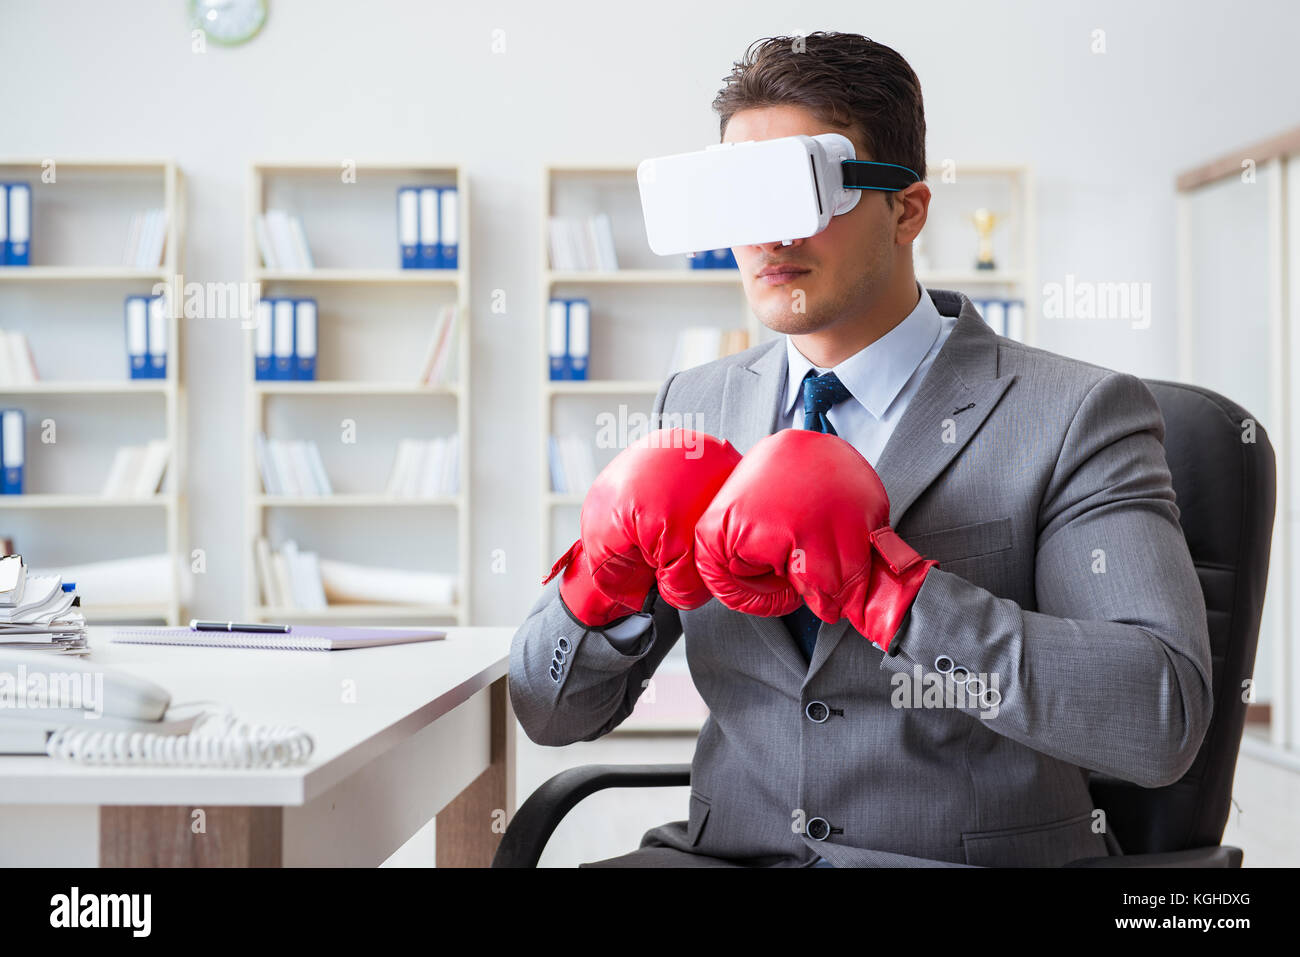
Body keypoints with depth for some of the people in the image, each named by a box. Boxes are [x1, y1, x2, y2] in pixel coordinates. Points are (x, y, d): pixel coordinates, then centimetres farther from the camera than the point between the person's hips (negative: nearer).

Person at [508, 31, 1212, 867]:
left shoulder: (1076, 417, -5)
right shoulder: (696, 407, 9)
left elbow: (1162, 721, -19)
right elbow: (550, 711, 8)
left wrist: (878, 582, -26)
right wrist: (608, 568, -14)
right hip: (730, 851, 3)